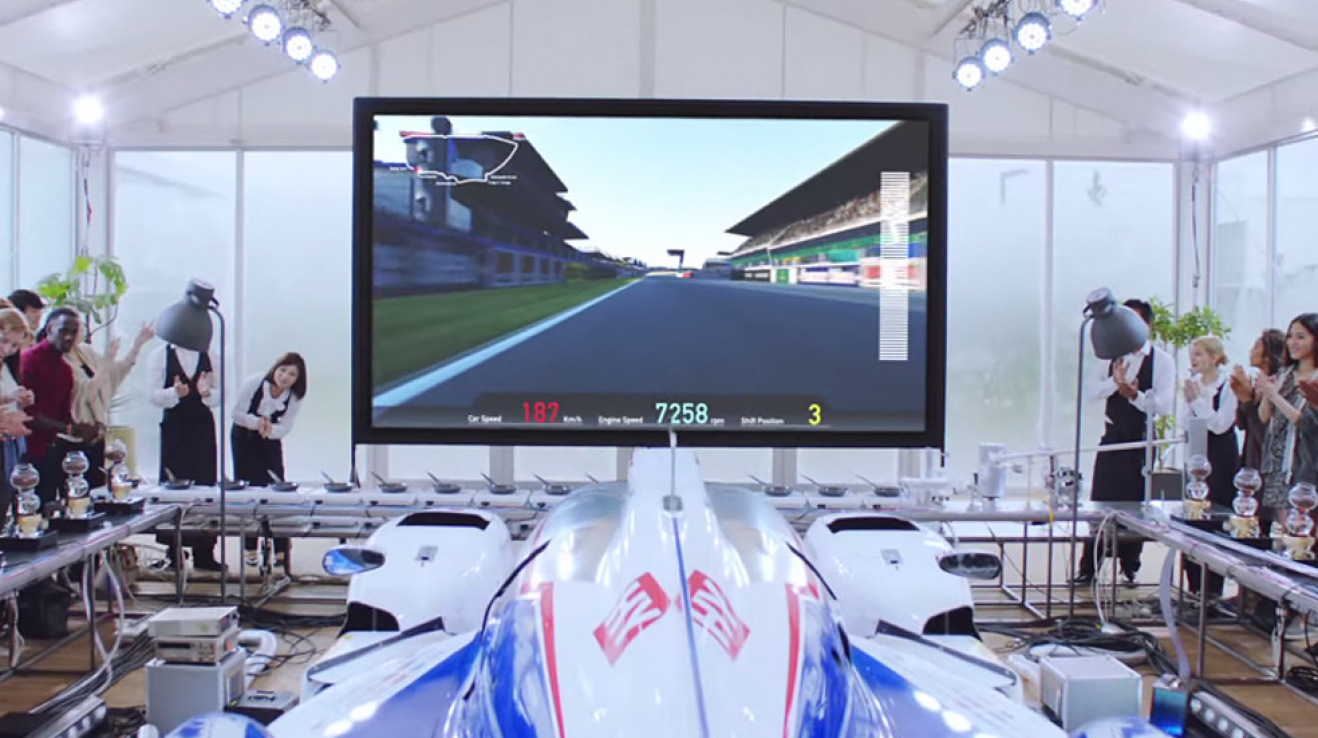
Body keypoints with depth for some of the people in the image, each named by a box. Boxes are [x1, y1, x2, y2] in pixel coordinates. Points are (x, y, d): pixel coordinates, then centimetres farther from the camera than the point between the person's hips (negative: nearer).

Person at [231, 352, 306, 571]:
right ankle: (251, 549, 8)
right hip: (244, 438, -2)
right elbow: (237, 413, -18)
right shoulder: (254, 383, -25)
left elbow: (285, 427, -14)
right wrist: (258, 422, -36)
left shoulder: (296, 397, -18)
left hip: (271, 440, 2)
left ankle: (281, 550, -1)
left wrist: (269, 428, -36)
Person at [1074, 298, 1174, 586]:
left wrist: (1134, 394, -31)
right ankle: (1088, 567, 7)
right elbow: (1091, 391, -5)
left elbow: (1164, 404, -14)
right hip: (1112, 437, 2)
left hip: (1141, 440, -2)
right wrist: (1114, 381, -23)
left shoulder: (1161, 360, -5)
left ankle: (1130, 567, 20)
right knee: (1100, 502, 2)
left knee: (1136, 504, 6)